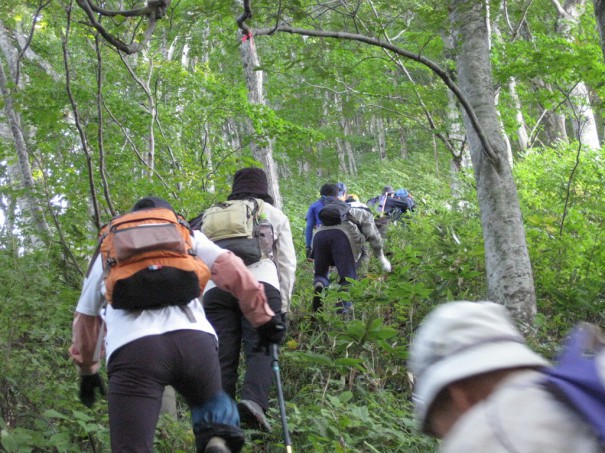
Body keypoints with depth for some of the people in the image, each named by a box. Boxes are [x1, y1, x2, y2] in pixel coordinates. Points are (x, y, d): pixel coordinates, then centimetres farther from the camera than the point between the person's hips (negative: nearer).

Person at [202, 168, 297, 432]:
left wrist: (199, 298, 21)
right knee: (260, 348, -8)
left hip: (216, 287, 2)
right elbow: (287, 263, 17)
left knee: (222, 355, 2)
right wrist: (283, 304, 20)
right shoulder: (274, 214, 22)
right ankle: (254, 401, -32)